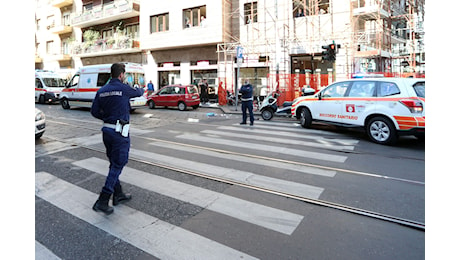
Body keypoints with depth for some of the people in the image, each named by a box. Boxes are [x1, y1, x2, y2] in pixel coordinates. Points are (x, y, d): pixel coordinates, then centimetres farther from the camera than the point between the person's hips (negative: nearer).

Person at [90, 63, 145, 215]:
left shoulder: (101, 91, 6)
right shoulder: (124, 89, -10)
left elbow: (94, 111, 5)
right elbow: (138, 93, 10)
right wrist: (141, 89, 32)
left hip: (107, 130, 7)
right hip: (120, 132, -7)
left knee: (114, 164, 17)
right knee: (117, 165, -1)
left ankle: (118, 195, 29)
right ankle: (102, 201, -2)